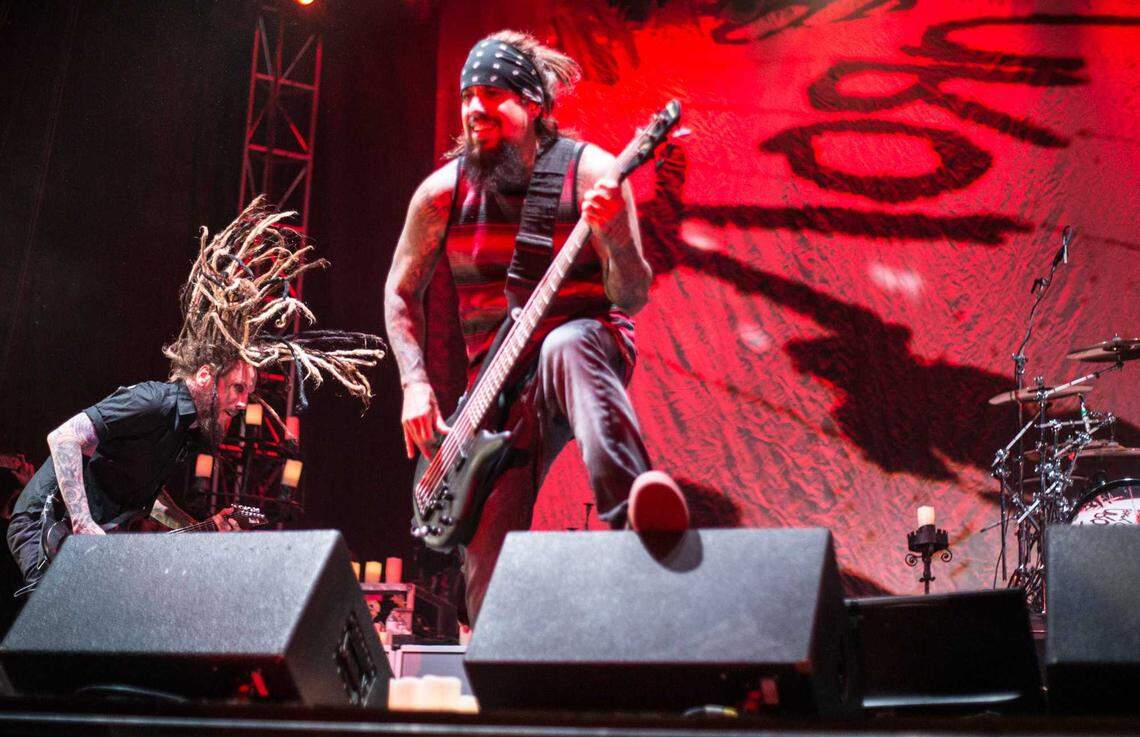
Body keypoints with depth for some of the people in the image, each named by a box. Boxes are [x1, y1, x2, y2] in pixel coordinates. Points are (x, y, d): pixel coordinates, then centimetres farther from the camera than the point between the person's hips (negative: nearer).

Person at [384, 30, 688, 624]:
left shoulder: (588, 173, -10)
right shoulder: (442, 193, 0)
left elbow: (631, 300, -13)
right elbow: (401, 292, 12)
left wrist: (612, 233, -34)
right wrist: (415, 384, -1)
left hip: (589, 349, -3)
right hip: (499, 386, 3)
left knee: (567, 346, -41)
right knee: (486, 557, -10)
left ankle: (633, 514, -54)